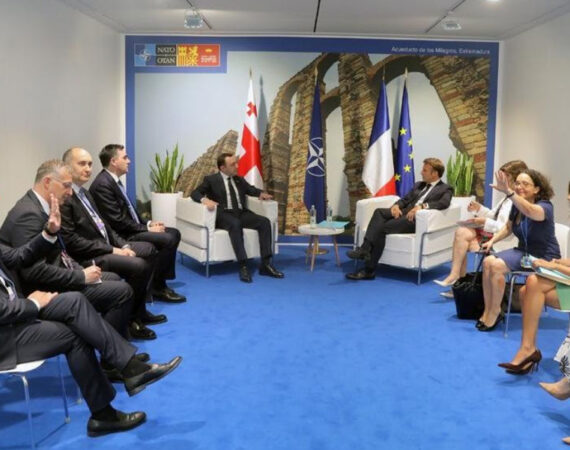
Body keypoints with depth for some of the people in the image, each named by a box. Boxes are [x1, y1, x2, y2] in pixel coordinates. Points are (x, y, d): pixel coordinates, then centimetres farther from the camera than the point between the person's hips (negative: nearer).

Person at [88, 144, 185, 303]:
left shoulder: (114, 180, 10)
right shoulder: (102, 184, -20)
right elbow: (117, 221, -23)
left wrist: (148, 223, 5)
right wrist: (147, 228, -16)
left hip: (131, 228, 10)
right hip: (121, 235, -10)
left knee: (174, 233, 9)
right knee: (168, 240, -21)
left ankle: (162, 279, 14)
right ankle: (156, 286, -7)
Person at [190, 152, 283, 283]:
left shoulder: (239, 180, 21)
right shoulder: (211, 179, 6)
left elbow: (251, 189, 32)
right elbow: (195, 193, 0)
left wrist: (261, 193, 8)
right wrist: (204, 199, -23)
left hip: (241, 213, 5)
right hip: (223, 215, -5)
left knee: (265, 221, -20)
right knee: (235, 224, -39)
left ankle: (265, 264, -21)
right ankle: (243, 266, -39)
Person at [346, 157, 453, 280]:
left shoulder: (446, 189, 7)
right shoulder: (419, 185, 30)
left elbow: (444, 203, -14)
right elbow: (405, 199, 22)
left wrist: (422, 206, -28)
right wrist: (396, 205, -2)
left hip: (418, 219, -7)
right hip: (405, 213, 7)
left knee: (382, 227, -27)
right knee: (379, 211, -23)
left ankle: (369, 270, -26)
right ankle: (365, 248, -36)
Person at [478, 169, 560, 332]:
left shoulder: (545, 206, -19)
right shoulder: (516, 206, 3)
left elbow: (530, 211, -44)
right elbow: (508, 227, 19)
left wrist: (508, 191, -58)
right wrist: (492, 240, 1)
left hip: (544, 257, -7)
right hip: (523, 251, 7)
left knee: (496, 266, -23)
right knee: (488, 262, -16)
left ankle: (495, 312, -9)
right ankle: (488, 311, -12)